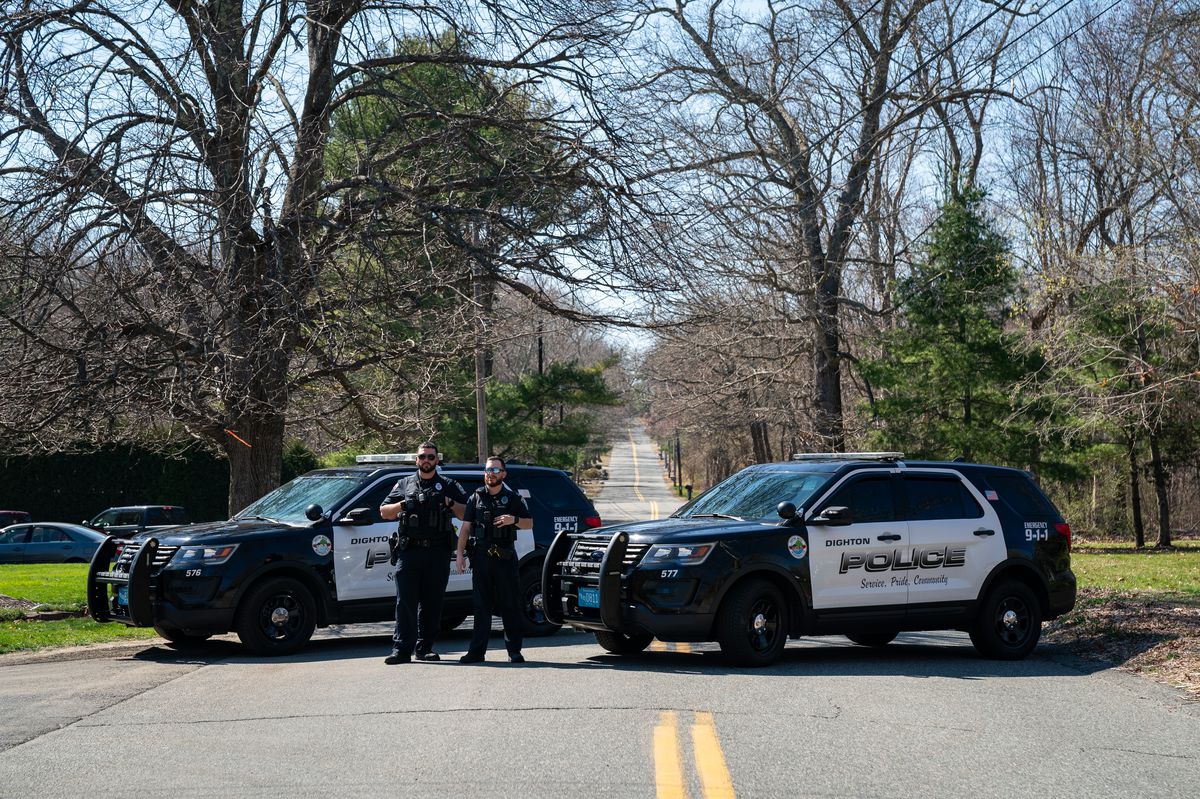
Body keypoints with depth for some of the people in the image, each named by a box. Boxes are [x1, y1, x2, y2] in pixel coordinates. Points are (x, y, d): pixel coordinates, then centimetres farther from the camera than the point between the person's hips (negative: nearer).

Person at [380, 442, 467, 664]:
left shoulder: (448, 486, 15)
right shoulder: (404, 484, 17)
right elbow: (384, 512, 14)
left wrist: (450, 503, -7)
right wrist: (402, 505, -4)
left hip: (437, 554, 1)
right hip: (408, 552, -1)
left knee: (432, 604, 3)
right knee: (405, 602, -7)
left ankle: (425, 648, 10)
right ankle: (401, 649, -8)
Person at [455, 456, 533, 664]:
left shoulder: (512, 498, 10)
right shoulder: (476, 498, 12)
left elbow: (529, 524, 11)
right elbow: (465, 528, 10)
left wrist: (514, 520, -10)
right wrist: (459, 554, 1)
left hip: (505, 558, -1)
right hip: (481, 557, 1)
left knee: (510, 605, 0)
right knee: (481, 605, 0)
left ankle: (514, 650, 6)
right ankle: (477, 651, 1)